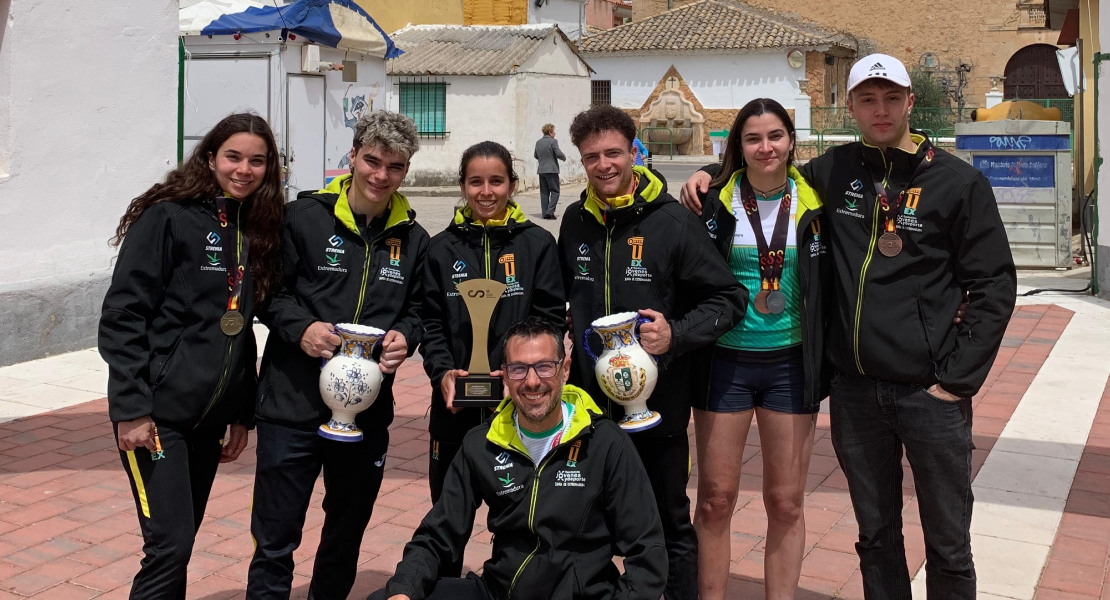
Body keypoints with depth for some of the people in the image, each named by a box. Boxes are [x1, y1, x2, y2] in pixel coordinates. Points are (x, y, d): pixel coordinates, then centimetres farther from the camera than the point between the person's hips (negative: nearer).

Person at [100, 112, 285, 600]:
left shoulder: (256, 230, 10)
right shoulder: (168, 217, -9)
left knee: (178, 545, 12)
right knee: (170, 546, -10)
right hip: (157, 413, -6)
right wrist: (130, 409, -17)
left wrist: (242, 413, 13)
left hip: (210, 416, 6)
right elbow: (122, 316, -12)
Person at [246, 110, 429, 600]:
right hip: (293, 407, -4)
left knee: (347, 535, 20)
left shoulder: (412, 238, 7)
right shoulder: (304, 218, -6)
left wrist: (404, 337, -7)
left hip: (368, 412, 4)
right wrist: (300, 327, -19)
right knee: (275, 540, 3)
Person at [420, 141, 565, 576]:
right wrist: (443, 370, -14)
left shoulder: (538, 244, 2)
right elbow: (430, 320, 3)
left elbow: (550, 318, -2)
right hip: (455, 403, 2)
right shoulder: (442, 249, 6)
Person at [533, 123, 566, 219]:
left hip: (541, 170, 6)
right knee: (555, 191, 1)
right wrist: (564, 157, 4)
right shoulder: (553, 141, -11)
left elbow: (535, 155, 17)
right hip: (552, 169, -6)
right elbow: (559, 154, -15)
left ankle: (545, 213, 8)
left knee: (544, 192, 10)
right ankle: (550, 211, -11)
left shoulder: (538, 142, 9)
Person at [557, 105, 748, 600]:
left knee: (670, 525, 9)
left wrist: (676, 334, -20)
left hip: (657, 404, -4)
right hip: (589, 399, 4)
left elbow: (730, 299, -7)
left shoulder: (673, 220, -8)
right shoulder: (576, 221, 6)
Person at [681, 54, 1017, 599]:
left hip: (930, 393, -3)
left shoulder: (959, 182, -3)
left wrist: (958, 378, -9)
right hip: (854, 391, 3)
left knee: (948, 547, 8)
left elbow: (993, 286, -4)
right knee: (876, 536, 16)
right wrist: (714, 177, 6)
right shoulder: (835, 171, 7)